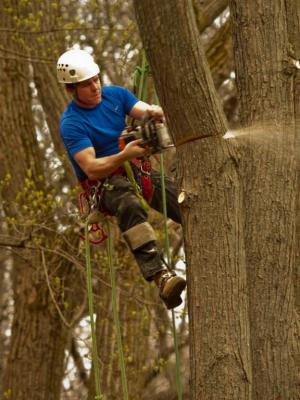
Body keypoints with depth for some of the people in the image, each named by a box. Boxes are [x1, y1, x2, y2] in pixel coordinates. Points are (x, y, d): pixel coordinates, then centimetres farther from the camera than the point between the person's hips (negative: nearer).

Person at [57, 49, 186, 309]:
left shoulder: (115, 95, 5)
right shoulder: (71, 124, -12)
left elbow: (141, 110, -7)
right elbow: (91, 169, -20)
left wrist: (153, 112, -32)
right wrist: (124, 155, -36)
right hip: (102, 183, -6)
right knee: (130, 205, -39)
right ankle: (160, 276, -52)